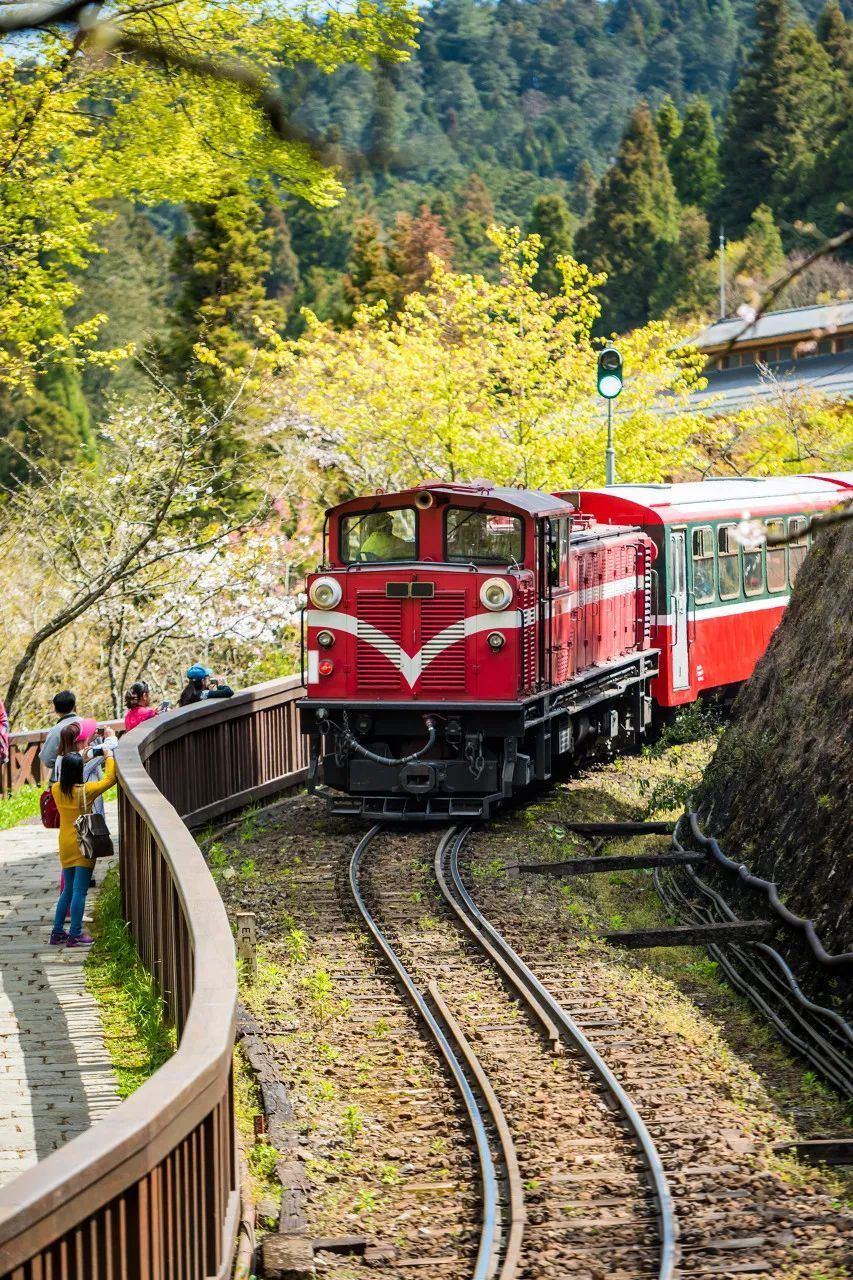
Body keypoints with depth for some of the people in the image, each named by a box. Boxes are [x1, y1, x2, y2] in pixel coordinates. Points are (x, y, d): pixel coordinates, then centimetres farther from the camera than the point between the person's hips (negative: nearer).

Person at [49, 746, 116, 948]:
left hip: (65, 846, 5)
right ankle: (75, 935, -3)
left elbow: (67, 779, 21)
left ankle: (57, 932, 19)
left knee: (68, 890, 17)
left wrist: (80, 759, 25)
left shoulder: (56, 789, -3)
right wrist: (109, 757, 5)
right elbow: (109, 779, -9)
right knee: (80, 891, -2)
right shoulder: (85, 791, -17)